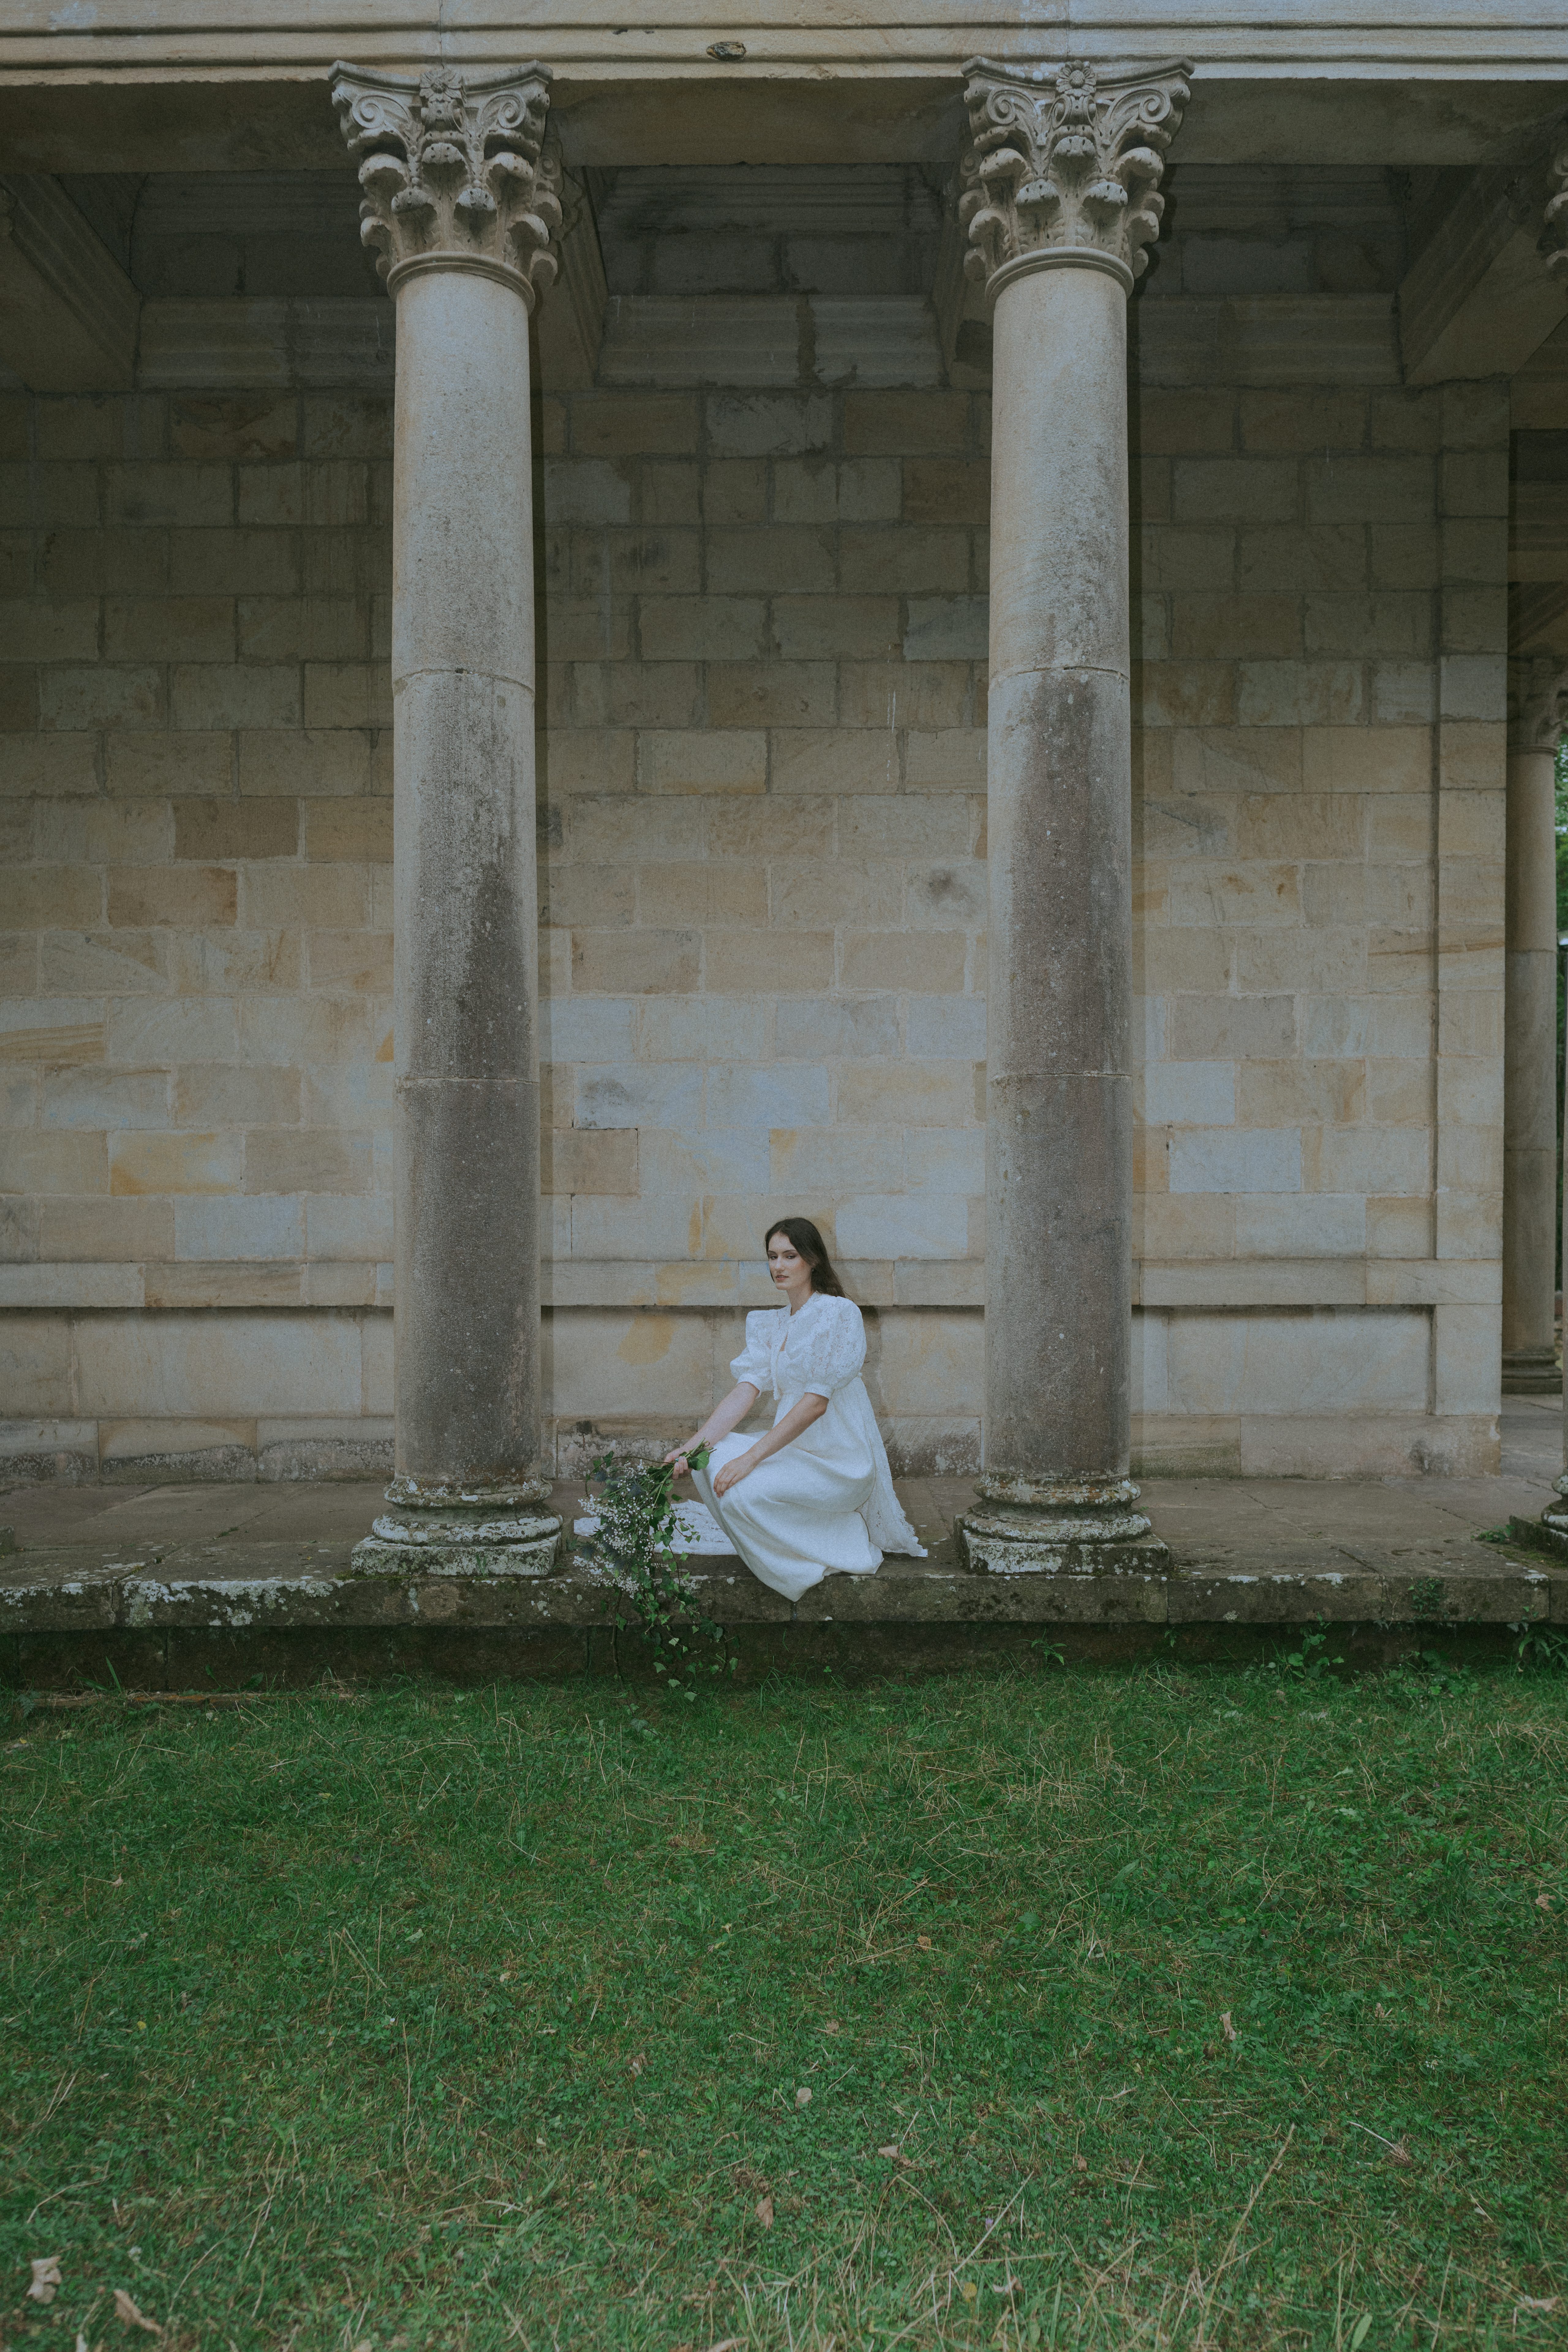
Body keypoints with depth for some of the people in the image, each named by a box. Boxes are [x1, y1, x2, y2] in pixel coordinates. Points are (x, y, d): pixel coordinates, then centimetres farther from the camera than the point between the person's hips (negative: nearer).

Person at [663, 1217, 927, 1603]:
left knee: (742, 1491, -26)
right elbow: (746, 1390, -1)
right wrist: (694, 1444, -16)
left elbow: (816, 1402, -20)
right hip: (794, 1448, 7)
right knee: (712, 1459, -14)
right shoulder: (770, 1324, 10)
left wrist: (750, 1458, -25)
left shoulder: (839, 1313, -13)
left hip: (839, 1461, -7)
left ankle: (837, 1553, -3)